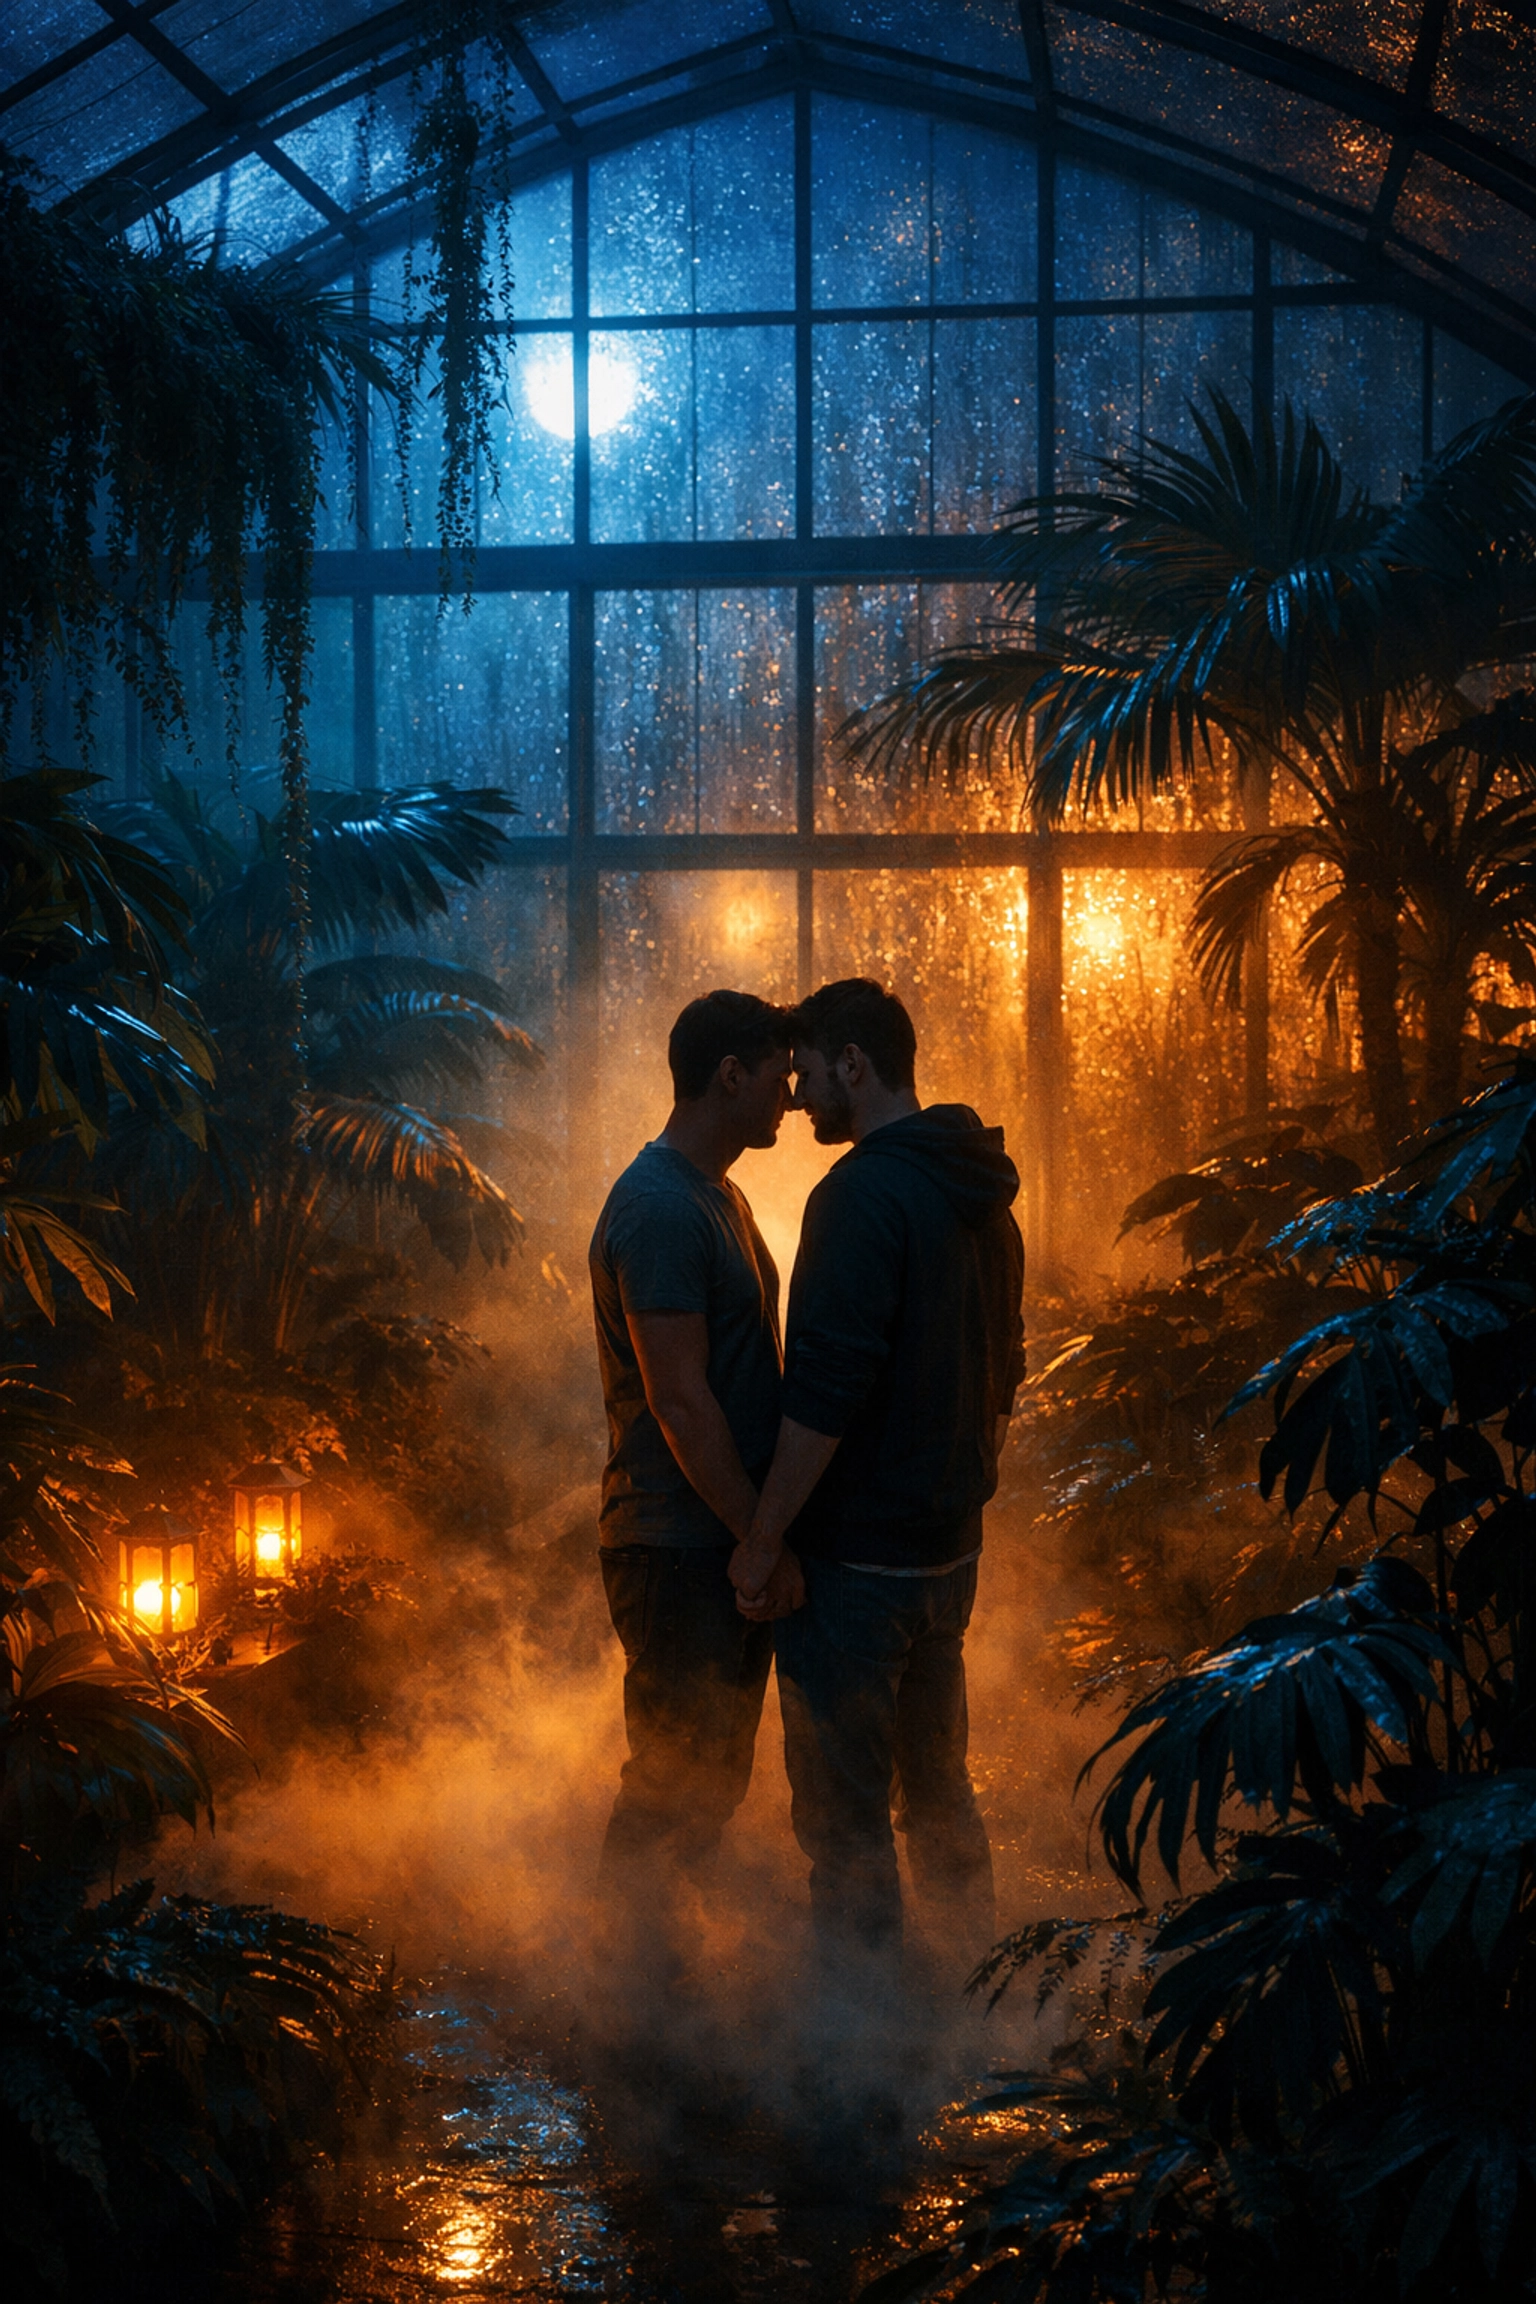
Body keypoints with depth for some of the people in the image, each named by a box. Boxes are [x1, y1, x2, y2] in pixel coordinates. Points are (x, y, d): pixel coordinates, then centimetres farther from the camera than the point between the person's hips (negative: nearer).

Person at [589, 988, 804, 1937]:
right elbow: (679, 1402, -21)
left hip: (733, 1541, 10)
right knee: (677, 1785, -2)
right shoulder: (659, 1208, -17)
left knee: (716, 1778, 16)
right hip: (680, 1548, -10)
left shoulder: (721, 1196, 16)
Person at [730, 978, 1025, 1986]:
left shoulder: (864, 1194, -19)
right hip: (950, 1550, 9)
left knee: (843, 1807, 2)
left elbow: (825, 1394, -23)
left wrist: (762, 1542, -16)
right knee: (937, 1780, 20)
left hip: (856, 1556, -9)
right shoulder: (983, 1198, 10)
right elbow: (1004, 1376, 18)